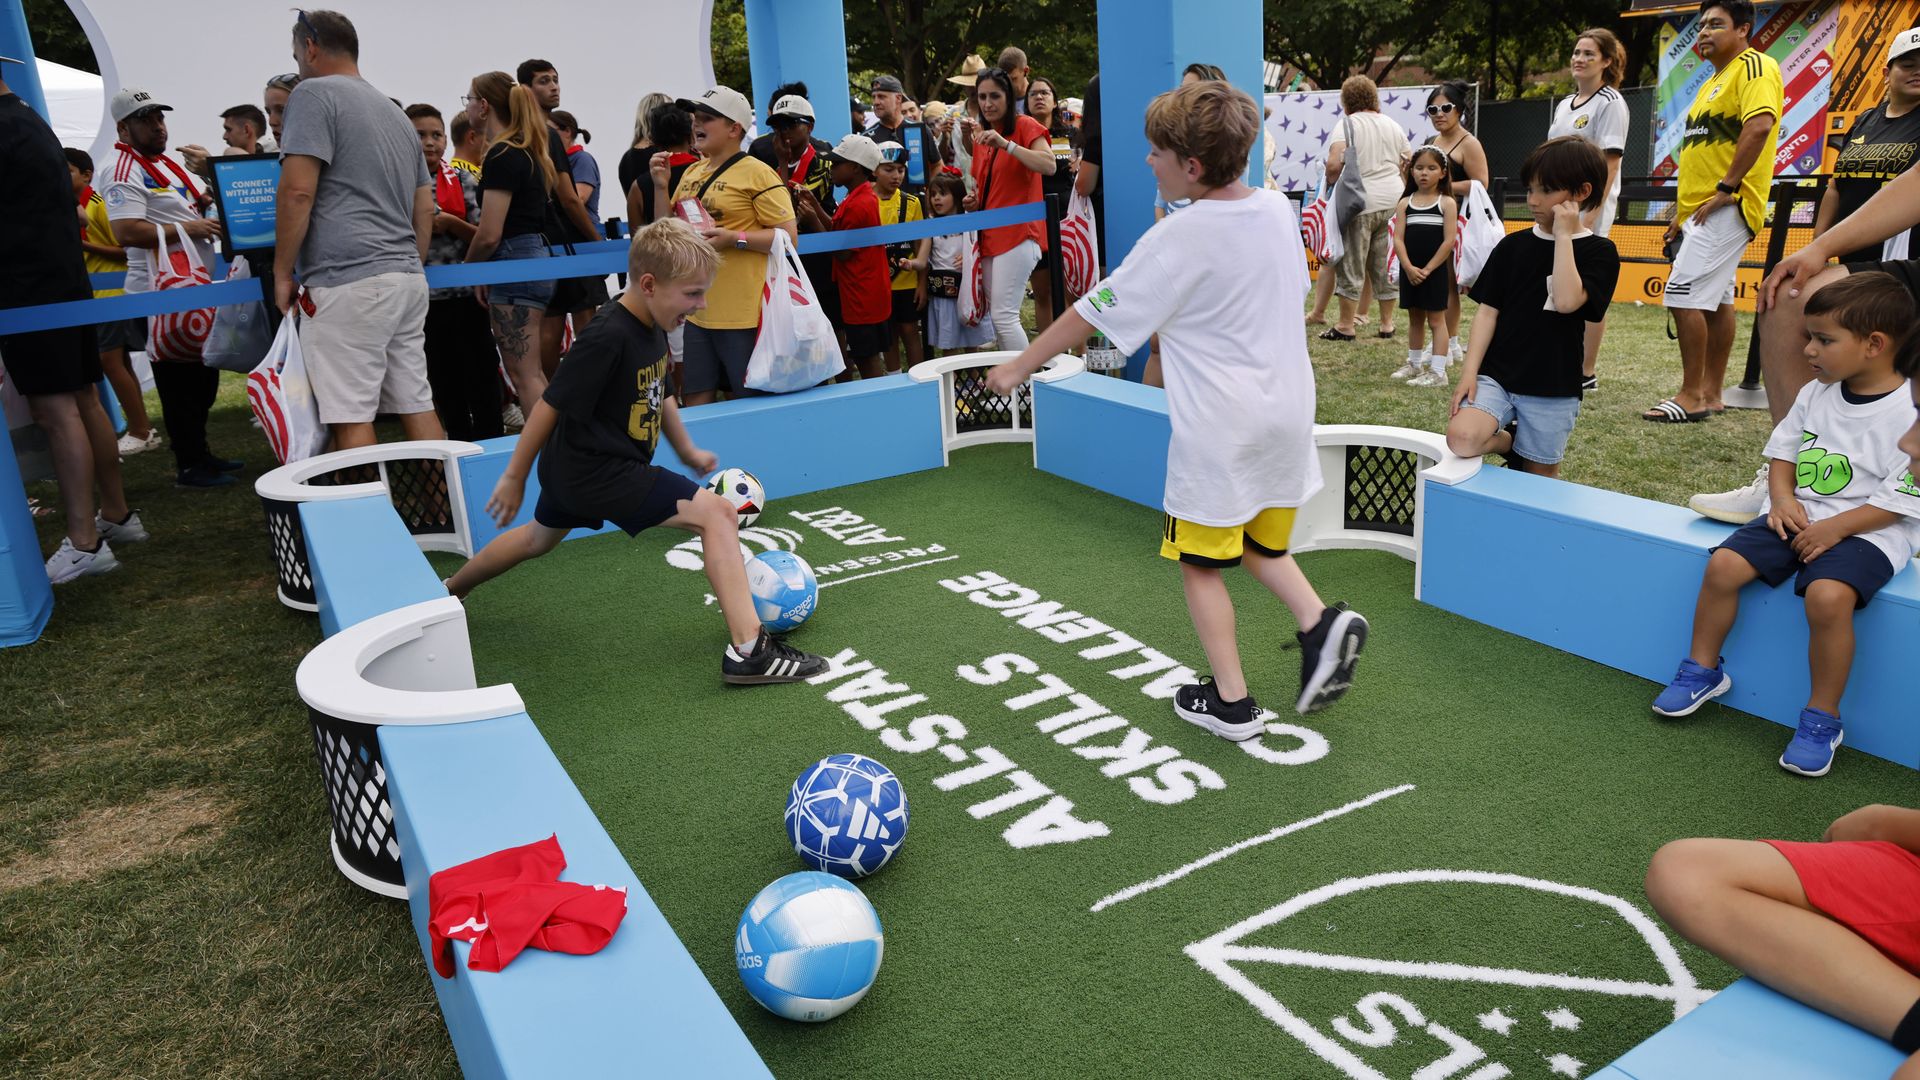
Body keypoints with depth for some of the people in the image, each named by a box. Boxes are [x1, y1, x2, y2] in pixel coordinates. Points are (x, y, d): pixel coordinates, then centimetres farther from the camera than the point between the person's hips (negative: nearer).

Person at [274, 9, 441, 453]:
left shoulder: (315, 94, -2)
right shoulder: (396, 112, 22)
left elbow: (297, 191, -12)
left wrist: (282, 273, -4)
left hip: (348, 282, -8)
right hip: (409, 279, 8)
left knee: (350, 416, -6)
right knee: (417, 403, 9)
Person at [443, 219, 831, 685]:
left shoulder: (651, 328, 1)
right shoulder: (607, 338, -27)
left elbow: (659, 396, 19)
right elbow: (550, 405, -20)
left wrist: (687, 451, 24)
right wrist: (514, 478, -12)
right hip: (596, 470, -10)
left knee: (540, 538, 33)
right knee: (717, 512, -17)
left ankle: (449, 591, 56)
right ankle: (748, 649, -20)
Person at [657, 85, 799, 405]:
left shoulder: (757, 173, -8)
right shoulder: (691, 172, 14)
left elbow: (787, 235, -12)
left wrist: (734, 238, -21)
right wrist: (661, 186, 4)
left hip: (743, 315, -7)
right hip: (697, 311, 7)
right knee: (694, 402, 12)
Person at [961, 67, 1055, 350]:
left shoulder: (1025, 126, -5)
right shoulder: (980, 135, 16)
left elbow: (1049, 165, -22)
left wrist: (1006, 144, -27)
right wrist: (975, 200, 7)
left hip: (1017, 234, -8)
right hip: (990, 235, 8)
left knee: (1004, 314, -15)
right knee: (998, 315, 7)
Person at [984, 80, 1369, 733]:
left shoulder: (1179, 240, -18)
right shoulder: (1278, 209, 2)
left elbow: (1092, 314, -11)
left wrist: (1020, 367, 1)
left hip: (1218, 430, -7)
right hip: (1287, 412, 7)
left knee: (1201, 564, 9)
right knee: (1262, 548, 23)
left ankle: (1230, 703, 14)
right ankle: (1320, 624, 0)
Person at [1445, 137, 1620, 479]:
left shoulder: (1599, 252, -3)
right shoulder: (1512, 246, 6)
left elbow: (1566, 301, -21)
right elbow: (1488, 311, 4)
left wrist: (1564, 234, -15)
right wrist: (1469, 371, -7)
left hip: (1553, 390, -1)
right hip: (1496, 375, 2)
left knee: (1540, 477, 6)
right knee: (1461, 439, -24)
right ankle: (1509, 441, 7)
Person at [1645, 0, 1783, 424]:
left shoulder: (1754, 66, -8)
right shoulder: (1714, 81, 22)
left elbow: (1759, 125, -23)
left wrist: (1726, 188, -24)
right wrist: (1681, 211, 21)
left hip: (1725, 207, -10)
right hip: (1700, 209, 10)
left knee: (1683, 294, -15)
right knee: (1715, 299, 11)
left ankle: (1691, 396, -11)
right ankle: (1710, 394, 16)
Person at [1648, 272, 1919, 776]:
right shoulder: (1816, 395, 5)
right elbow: (1782, 452, 13)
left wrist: (1836, 527, -21)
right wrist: (1783, 498, -5)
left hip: (1868, 529, -6)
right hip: (1800, 515, 6)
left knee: (1827, 595, -32)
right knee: (1724, 564, -12)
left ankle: (1821, 719, -13)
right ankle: (1703, 669, 8)